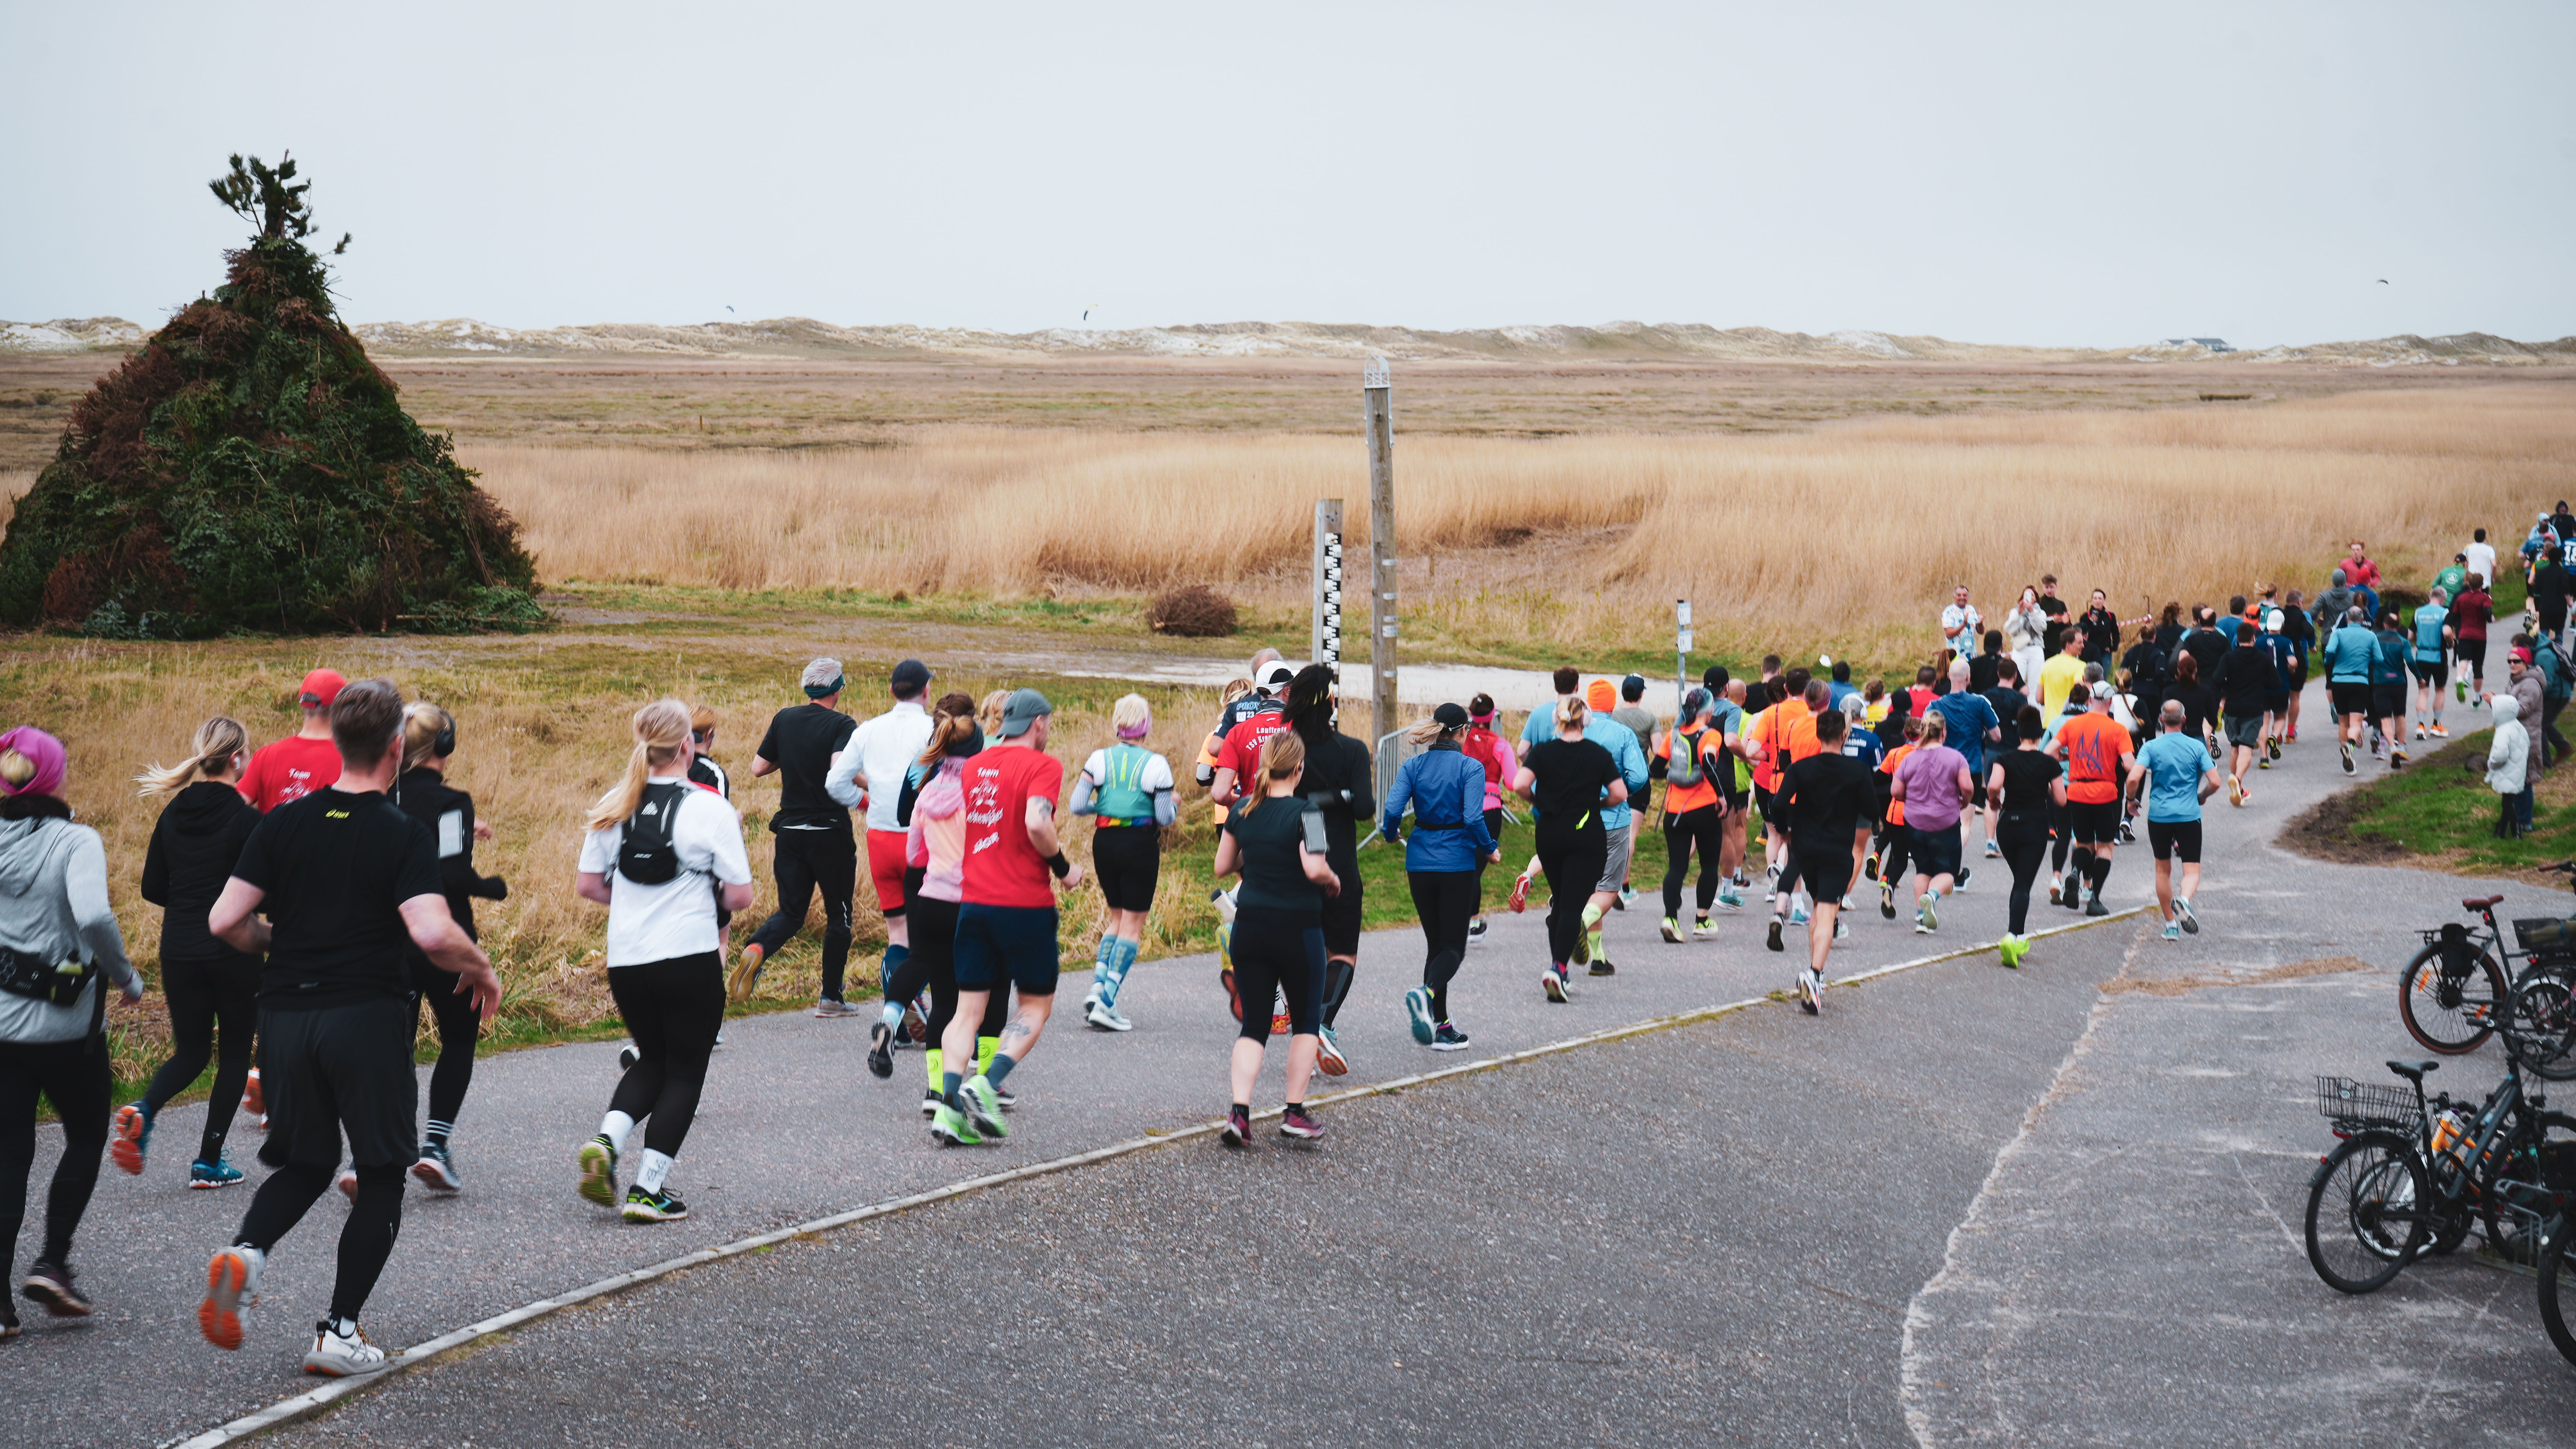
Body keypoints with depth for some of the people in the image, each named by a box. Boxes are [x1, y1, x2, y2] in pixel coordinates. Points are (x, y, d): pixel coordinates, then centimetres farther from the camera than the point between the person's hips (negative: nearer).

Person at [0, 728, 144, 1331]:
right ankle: (53, 1261, 5)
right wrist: (126, 977, -11)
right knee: (87, 1136, 17)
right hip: (64, 1022, -3)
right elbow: (93, 917, -26)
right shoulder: (75, 841, -11)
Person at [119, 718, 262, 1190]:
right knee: (235, 1053, 11)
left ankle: (143, 1111, -12)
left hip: (179, 952, 5)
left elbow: (153, 889, 8)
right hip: (234, 953, -5)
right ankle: (210, 1161, 9)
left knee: (191, 1050, 17)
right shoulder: (246, 820, -13)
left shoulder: (173, 815, 3)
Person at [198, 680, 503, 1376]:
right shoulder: (404, 835, -9)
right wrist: (482, 968, -3)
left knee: (305, 1164, 21)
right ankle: (339, 1332, 6)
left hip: (286, 1015, 4)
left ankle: (246, 1249, -9)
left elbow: (224, 922, 0)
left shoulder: (283, 823, 3)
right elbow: (432, 933, -22)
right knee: (381, 1178, 11)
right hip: (368, 1018, -4)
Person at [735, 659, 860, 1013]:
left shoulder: (784, 719, 5)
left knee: (791, 911, 12)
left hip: (790, 831, 4)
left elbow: (758, 768, 9)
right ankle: (830, 997, 12)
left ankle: (756, 950, -19)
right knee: (838, 914, 10)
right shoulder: (842, 725, -10)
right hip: (830, 832, -4)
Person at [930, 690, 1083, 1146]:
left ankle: (949, 1106, -7)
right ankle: (987, 1086, -10)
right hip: (1025, 904, -5)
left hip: (973, 902, 5)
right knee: (1037, 1005, 9)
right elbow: (1037, 823, -22)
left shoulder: (975, 764, 12)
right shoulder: (1042, 765, -8)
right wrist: (1064, 869, -8)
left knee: (968, 1009, 7)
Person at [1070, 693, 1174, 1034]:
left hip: (1105, 841, 4)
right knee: (1133, 923, 2)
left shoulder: (1099, 759, 0)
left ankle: (1097, 987, 5)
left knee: (1117, 917, 20)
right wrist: (1175, 808, 15)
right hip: (1140, 845, -4)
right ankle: (1106, 1004, -5)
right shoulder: (1155, 764, -8)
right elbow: (1164, 817, -7)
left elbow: (1077, 805, -5)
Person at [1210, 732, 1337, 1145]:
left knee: (1254, 1023, 8)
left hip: (1250, 927, 4)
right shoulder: (1304, 813, -14)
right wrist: (1334, 881, -4)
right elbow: (1314, 868, -24)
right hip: (1298, 929, -4)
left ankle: (1240, 1111, -7)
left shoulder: (1242, 812, 3)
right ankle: (1295, 1113, 12)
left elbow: (1222, 867, 10)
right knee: (1306, 1021, 13)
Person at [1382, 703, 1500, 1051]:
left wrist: (1393, 834, 13)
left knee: (1436, 943, 14)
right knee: (1453, 946, 1)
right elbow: (1473, 818, -19)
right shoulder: (1470, 768, -9)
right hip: (1457, 863, -4)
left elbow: (1392, 810, -9)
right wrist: (1491, 849, -2)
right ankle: (1427, 993, -30)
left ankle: (1441, 1027, 12)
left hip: (1420, 862, 4)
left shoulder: (1413, 767, 1)